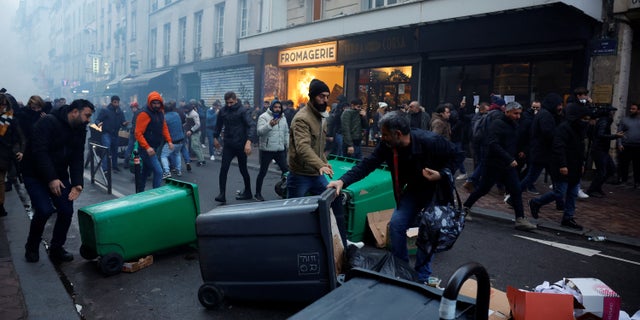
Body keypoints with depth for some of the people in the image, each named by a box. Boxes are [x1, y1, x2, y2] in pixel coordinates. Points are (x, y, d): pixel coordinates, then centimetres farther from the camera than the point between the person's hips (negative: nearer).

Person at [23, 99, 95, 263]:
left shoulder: (80, 130, 0)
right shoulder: (48, 122, -20)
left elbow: (77, 159, -2)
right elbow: (39, 152, -26)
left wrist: (77, 183, -15)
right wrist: (51, 179, -30)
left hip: (59, 175, 6)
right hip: (35, 174, -6)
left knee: (67, 211, -4)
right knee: (45, 209, -19)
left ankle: (56, 249, 15)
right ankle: (32, 247, 8)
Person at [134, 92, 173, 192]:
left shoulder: (160, 112, 8)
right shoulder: (145, 114, -17)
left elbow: (164, 127, 18)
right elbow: (138, 133, -20)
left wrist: (169, 141, 5)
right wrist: (147, 147, -28)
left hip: (154, 148, 8)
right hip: (147, 149, -8)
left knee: (146, 172, 19)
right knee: (158, 171, -14)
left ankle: (139, 193, 33)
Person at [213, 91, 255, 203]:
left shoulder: (243, 111, -12)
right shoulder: (223, 111, 3)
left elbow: (251, 126, -23)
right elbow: (219, 125, 20)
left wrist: (249, 141, -35)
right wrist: (215, 137, 23)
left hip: (241, 145, -3)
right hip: (228, 145, 4)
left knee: (243, 169, 9)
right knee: (223, 169, -7)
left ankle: (248, 192, 26)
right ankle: (222, 194, -4)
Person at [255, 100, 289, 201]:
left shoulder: (283, 118, 12)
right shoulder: (263, 117, -8)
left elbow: (286, 133, 21)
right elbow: (260, 132, -22)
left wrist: (287, 145, 15)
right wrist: (269, 125, -35)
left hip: (280, 150, 6)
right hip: (267, 150, -6)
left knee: (286, 170, 8)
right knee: (263, 172, 4)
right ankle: (258, 193, 17)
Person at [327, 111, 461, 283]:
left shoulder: (431, 141, -31)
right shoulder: (387, 145, -19)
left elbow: (456, 155, -15)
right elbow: (367, 164, -22)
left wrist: (441, 174, -30)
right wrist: (343, 180, -34)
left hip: (437, 190, -4)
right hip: (413, 189, 4)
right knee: (396, 224, -5)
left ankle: (421, 278, 10)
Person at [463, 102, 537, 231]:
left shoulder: (514, 125, 12)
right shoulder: (497, 124, -14)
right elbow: (494, 145, -24)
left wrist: (518, 152, 3)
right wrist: (510, 159, -27)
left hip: (509, 166, 7)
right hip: (494, 165, -7)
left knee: (516, 191, 0)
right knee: (483, 189, 5)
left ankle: (520, 220, 3)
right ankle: (465, 206, 24)